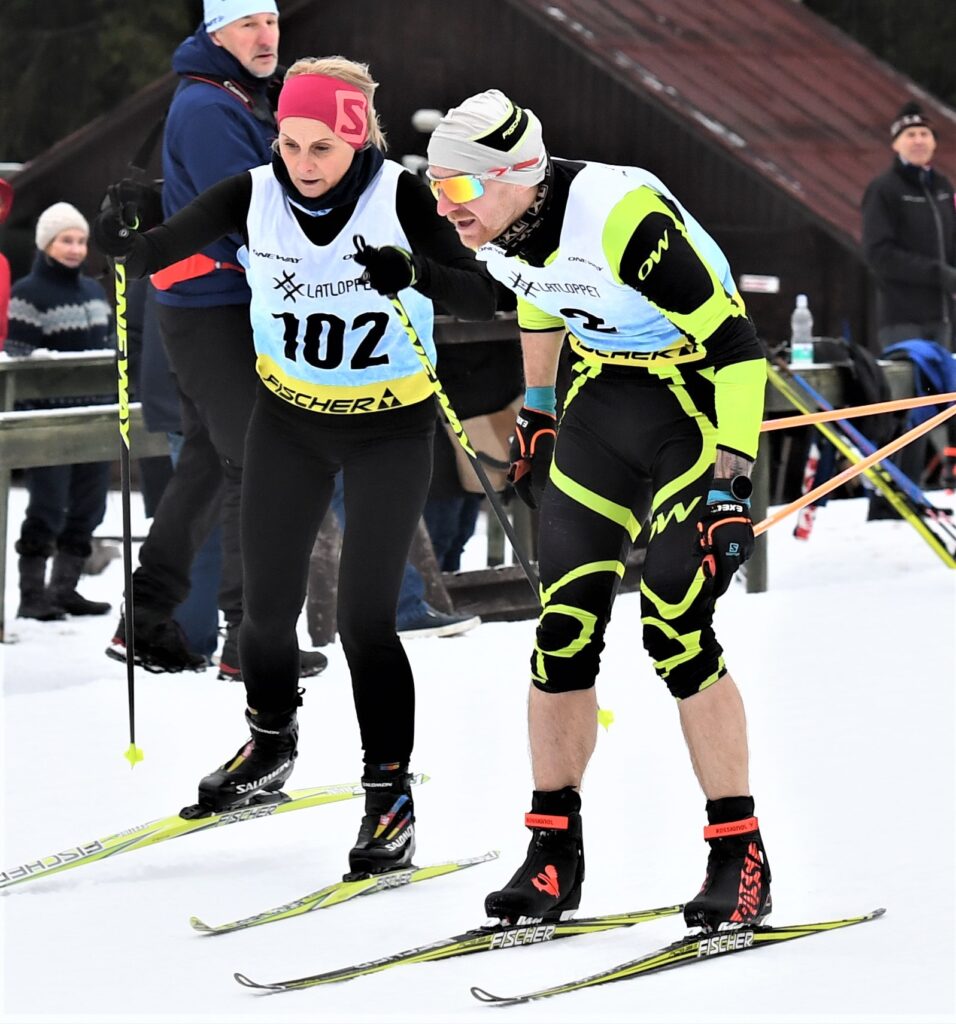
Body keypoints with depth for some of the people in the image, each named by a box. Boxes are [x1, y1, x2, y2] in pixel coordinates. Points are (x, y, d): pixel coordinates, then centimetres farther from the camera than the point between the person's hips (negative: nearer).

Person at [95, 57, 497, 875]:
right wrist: (122, 237, -37)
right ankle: (270, 746, 38)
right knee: (268, 606, 11)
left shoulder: (401, 199, -19)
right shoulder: (255, 197, -12)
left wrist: (418, 273, -43)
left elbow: (484, 299, -24)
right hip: (288, 422, 4)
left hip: (390, 429, -3)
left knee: (364, 618, -10)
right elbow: (155, 255, -14)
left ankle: (391, 795, 2)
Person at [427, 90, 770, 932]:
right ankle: (554, 854, 9)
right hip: (600, 395, 7)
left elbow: (735, 346, -25)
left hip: (695, 393, -7)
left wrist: (731, 483, -26)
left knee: (674, 626, -16)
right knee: (564, 626, 0)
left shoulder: (621, 217, -30)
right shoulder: (498, 226, -6)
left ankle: (742, 862, -6)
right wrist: (537, 411, 27)